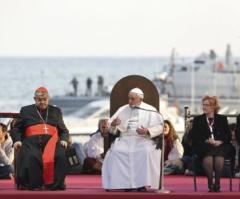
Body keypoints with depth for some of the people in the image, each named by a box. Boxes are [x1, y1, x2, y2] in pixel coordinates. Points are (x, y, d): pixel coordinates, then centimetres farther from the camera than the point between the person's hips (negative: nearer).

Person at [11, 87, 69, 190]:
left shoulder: (56, 111, 25)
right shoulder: (26, 110, 21)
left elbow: (63, 130, 24)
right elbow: (16, 128, 18)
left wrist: (64, 140, 2)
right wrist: (17, 140, -1)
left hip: (51, 140, 1)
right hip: (33, 140, -1)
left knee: (60, 156, -32)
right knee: (31, 156, -36)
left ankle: (55, 184, -29)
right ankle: (33, 184, -30)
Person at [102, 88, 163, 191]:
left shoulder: (150, 111, 7)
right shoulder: (123, 110, 15)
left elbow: (159, 127, 0)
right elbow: (111, 129, 14)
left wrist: (147, 131, -18)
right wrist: (113, 124, -10)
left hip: (143, 140, -2)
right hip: (125, 139, 2)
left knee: (146, 152, -35)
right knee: (115, 151, -28)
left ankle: (142, 183, -28)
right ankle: (125, 182, -25)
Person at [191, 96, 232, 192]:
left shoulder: (222, 119, 16)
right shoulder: (198, 120, 17)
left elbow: (228, 136, 9)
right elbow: (195, 137, 6)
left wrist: (219, 141, -12)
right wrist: (207, 141, -12)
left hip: (220, 145, 0)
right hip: (204, 146, 0)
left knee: (219, 157, -35)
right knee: (208, 157, -35)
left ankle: (217, 183, -26)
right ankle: (210, 184, -27)